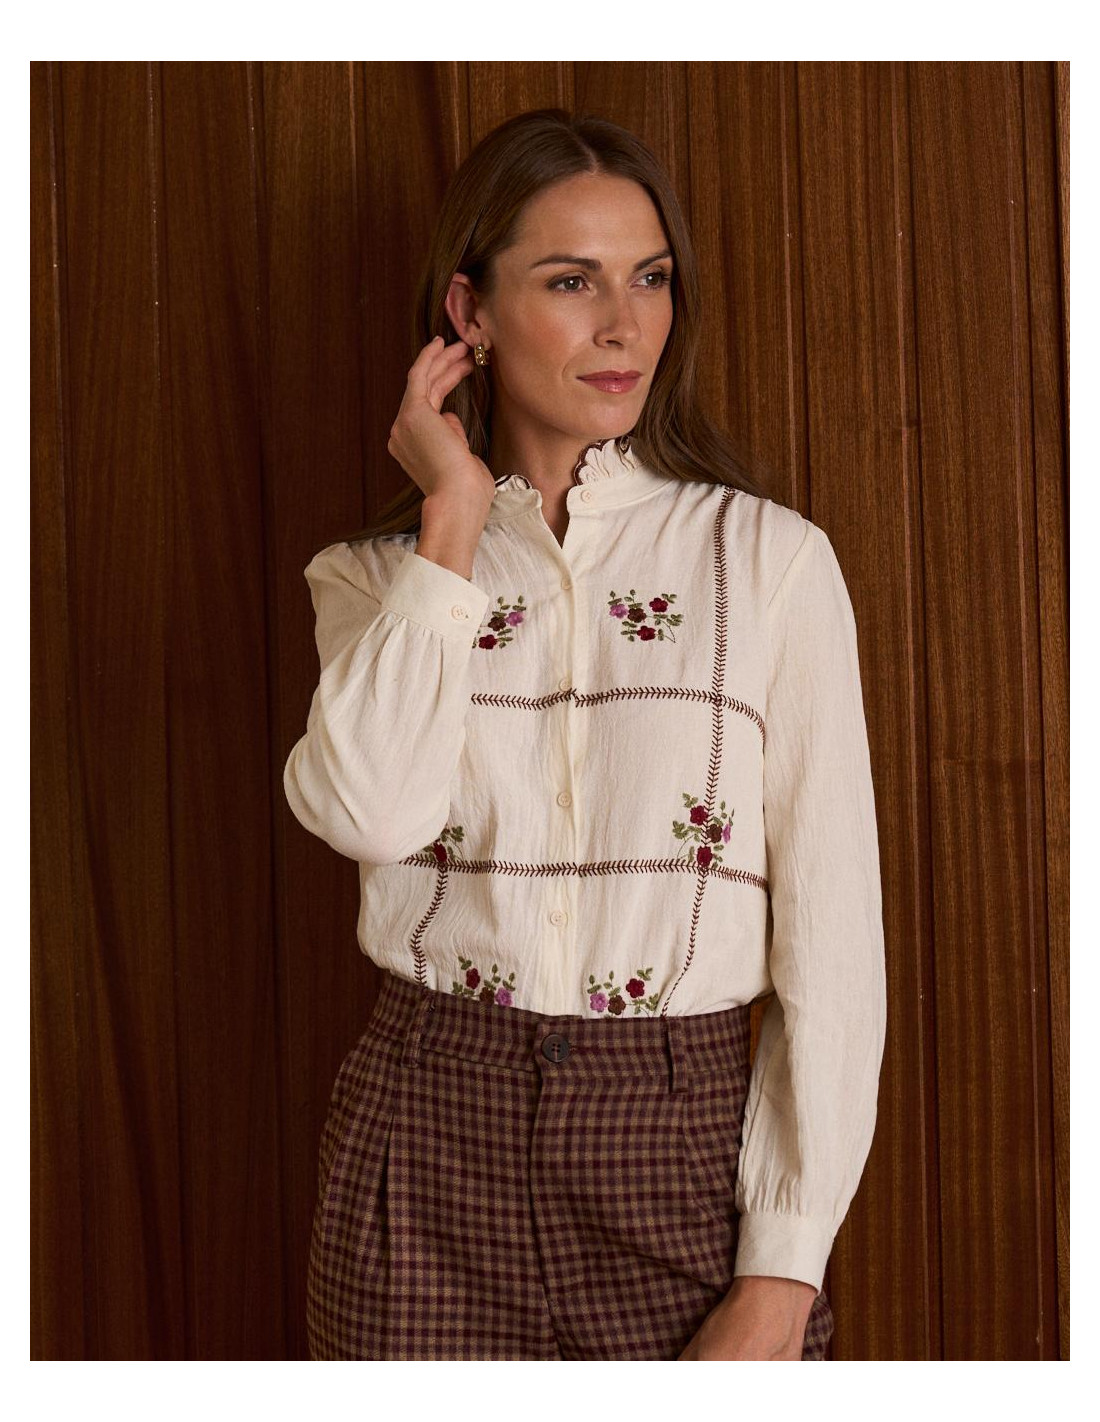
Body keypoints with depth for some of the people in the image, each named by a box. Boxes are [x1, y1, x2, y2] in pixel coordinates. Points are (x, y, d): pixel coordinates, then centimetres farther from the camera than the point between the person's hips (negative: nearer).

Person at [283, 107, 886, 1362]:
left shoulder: (769, 556, -2)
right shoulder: (377, 575, 5)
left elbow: (832, 930, -4)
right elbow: (372, 811, -16)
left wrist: (782, 1277, -9)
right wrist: (454, 522, -8)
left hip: (683, 1139, -1)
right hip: (430, 1134, 1)